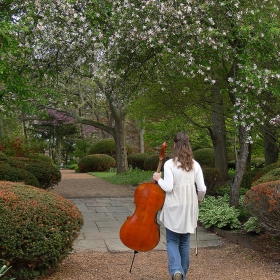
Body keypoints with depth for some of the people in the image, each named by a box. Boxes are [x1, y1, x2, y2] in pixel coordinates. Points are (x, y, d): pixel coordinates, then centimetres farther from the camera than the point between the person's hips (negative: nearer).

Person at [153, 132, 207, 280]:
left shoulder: (169, 164, -12)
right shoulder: (195, 165, -1)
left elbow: (168, 188, -17)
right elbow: (202, 189, -2)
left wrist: (158, 179, 1)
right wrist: (198, 200, 19)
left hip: (174, 208, -3)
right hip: (189, 208, 3)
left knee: (172, 241, 9)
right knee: (185, 242, 17)